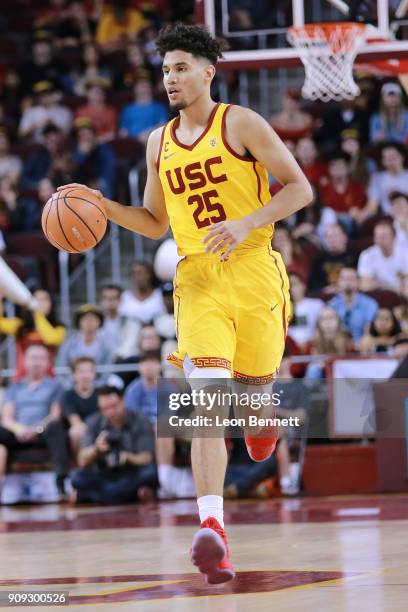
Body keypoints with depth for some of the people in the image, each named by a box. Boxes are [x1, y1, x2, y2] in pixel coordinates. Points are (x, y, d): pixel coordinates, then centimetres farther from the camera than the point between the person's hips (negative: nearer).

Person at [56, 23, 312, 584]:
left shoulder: (240, 124, -3)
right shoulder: (159, 142, 13)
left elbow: (300, 189, -6)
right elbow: (155, 224, 22)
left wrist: (245, 224, -19)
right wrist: (103, 207, 5)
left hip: (252, 270, -2)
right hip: (196, 279, 2)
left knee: (252, 387, 10)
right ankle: (212, 530, -28)